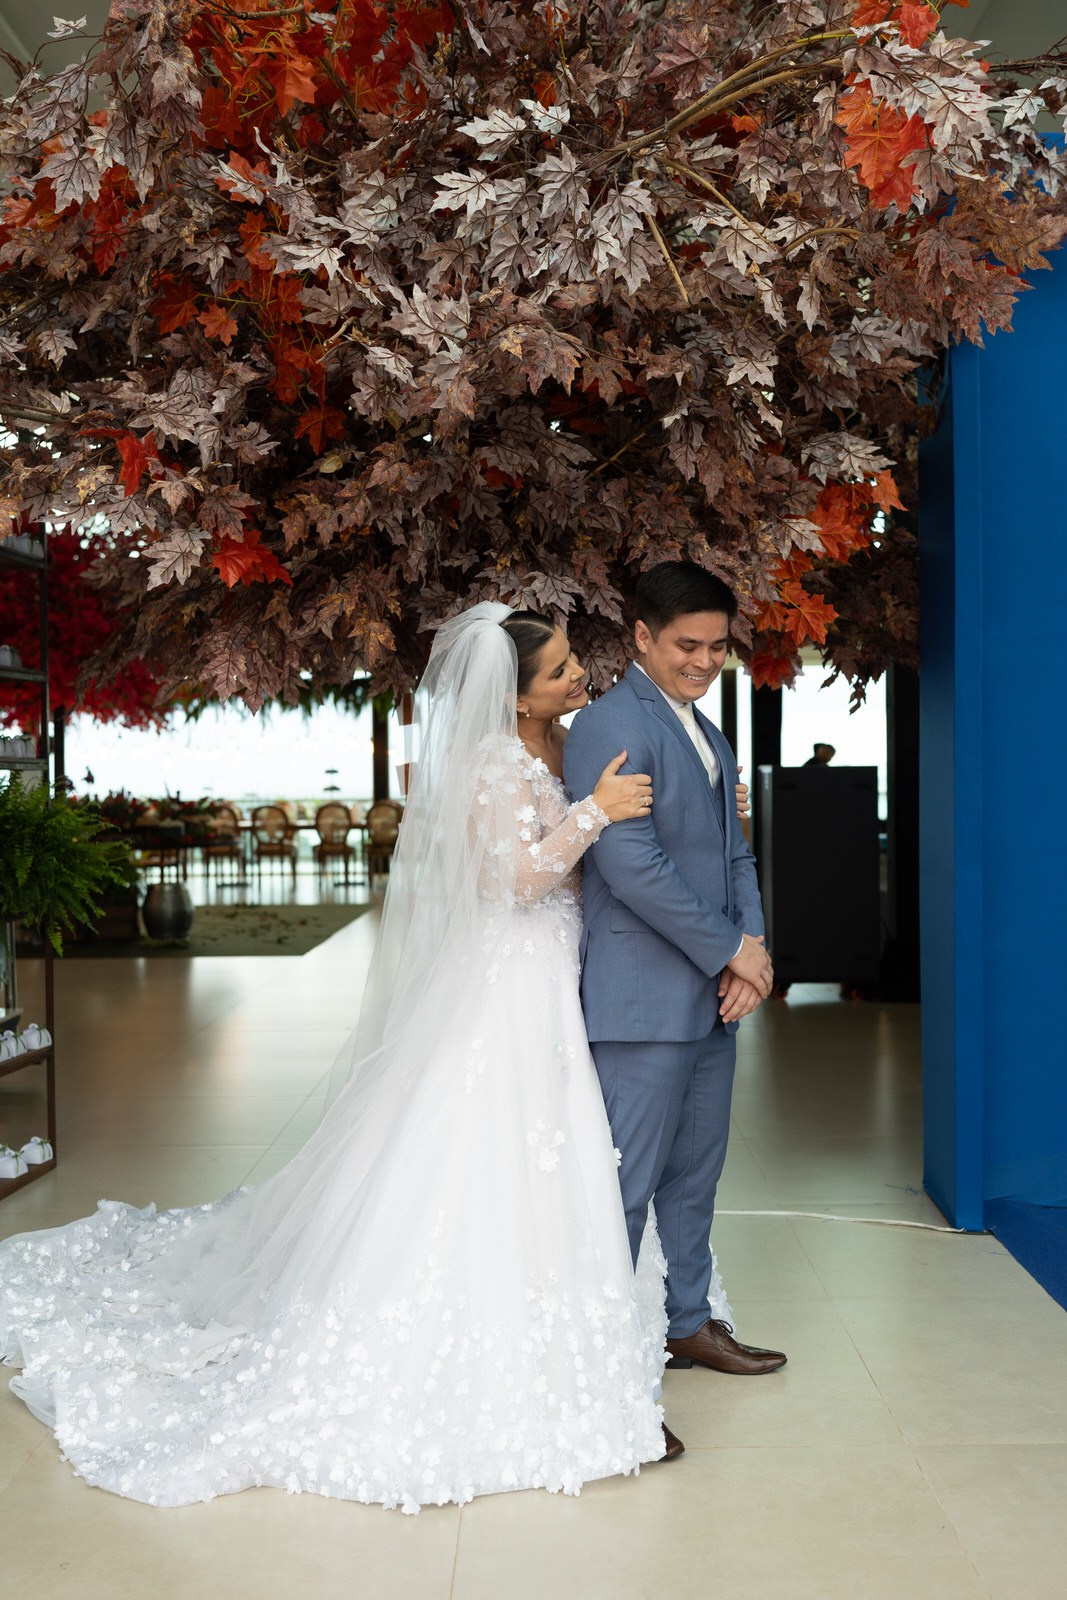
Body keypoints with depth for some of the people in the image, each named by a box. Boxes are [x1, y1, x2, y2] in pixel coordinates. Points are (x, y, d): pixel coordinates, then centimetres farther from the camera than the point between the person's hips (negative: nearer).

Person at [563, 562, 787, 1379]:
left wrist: (753, 943, -1)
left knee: (696, 1173, 19)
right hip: (643, 998, -9)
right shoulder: (611, 726, -13)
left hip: (710, 996, 9)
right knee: (627, 1184, -3)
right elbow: (632, 867, -21)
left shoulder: (708, 736, 17)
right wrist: (731, 951, -14)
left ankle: (691, 1321, 35)